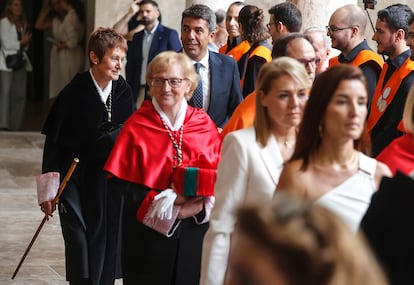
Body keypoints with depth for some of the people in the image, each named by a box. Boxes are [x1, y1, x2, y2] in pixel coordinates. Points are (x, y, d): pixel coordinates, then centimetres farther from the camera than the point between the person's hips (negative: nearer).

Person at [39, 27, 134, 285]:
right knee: (78, 242, -3)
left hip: (110, 179, 4)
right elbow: (53, 142, -8)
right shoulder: (74, 94, -12)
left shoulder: (124, 92, -1)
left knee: (105, 243, 11)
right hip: (75, 180, -4)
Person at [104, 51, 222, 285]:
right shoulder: (137, 126, -5)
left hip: (195, 230, 2)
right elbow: (122, 182, -8)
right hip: (148, 233, -2)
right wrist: (167, 200, -16)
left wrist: (200, 205, -16)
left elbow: (220, 176, 2)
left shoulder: (205, 124, 1)